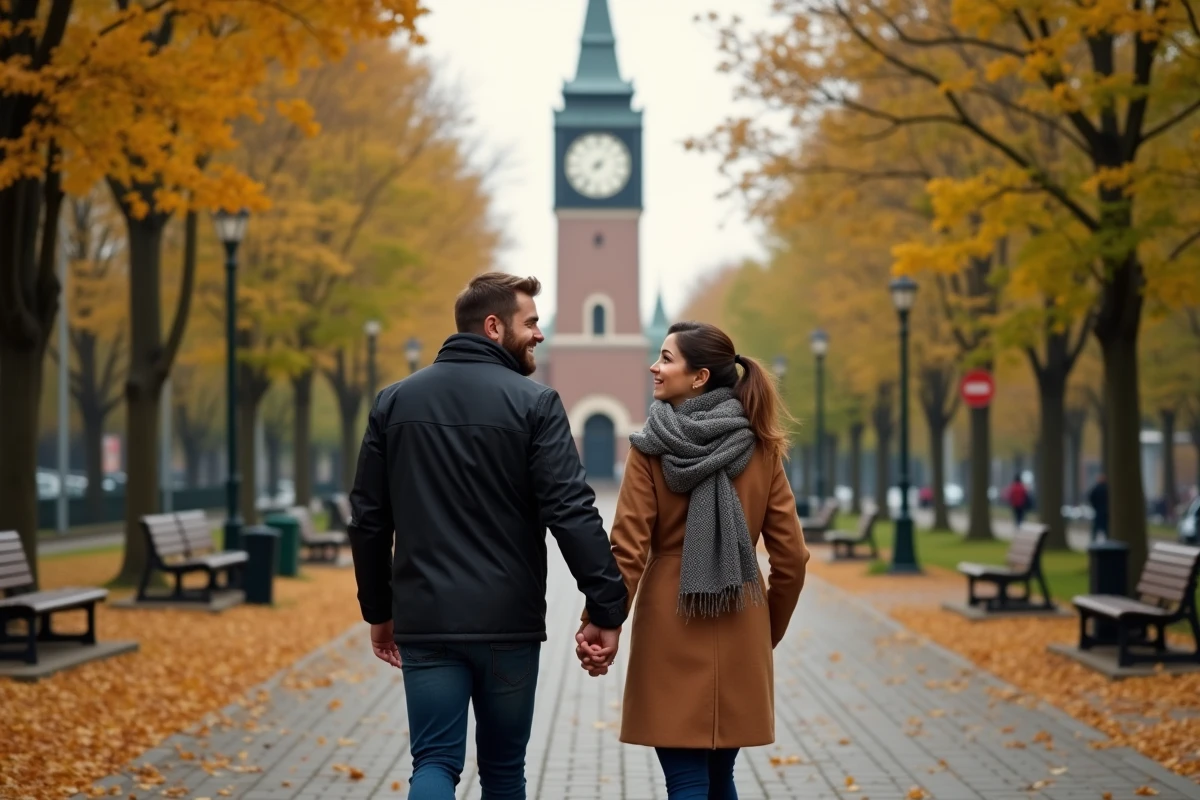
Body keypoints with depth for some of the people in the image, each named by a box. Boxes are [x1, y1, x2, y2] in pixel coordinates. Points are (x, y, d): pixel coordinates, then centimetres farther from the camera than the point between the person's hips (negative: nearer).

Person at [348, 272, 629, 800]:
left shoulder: (394, 402, 7)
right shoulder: (533, 404, -7)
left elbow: (368, 518, 9)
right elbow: (572, 513, -14)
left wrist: (378, 611, 18)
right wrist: (607, 608, -10)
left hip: (425, 622, 2)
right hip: (508, 622, -2)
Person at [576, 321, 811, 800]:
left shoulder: (651, 450, -7)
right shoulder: (762, 449, 2)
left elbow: (628, 551, -12)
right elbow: (791, 557, 3)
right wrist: (770, 630, 15)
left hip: (671, 630, -3)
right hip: (740, 633, 3)